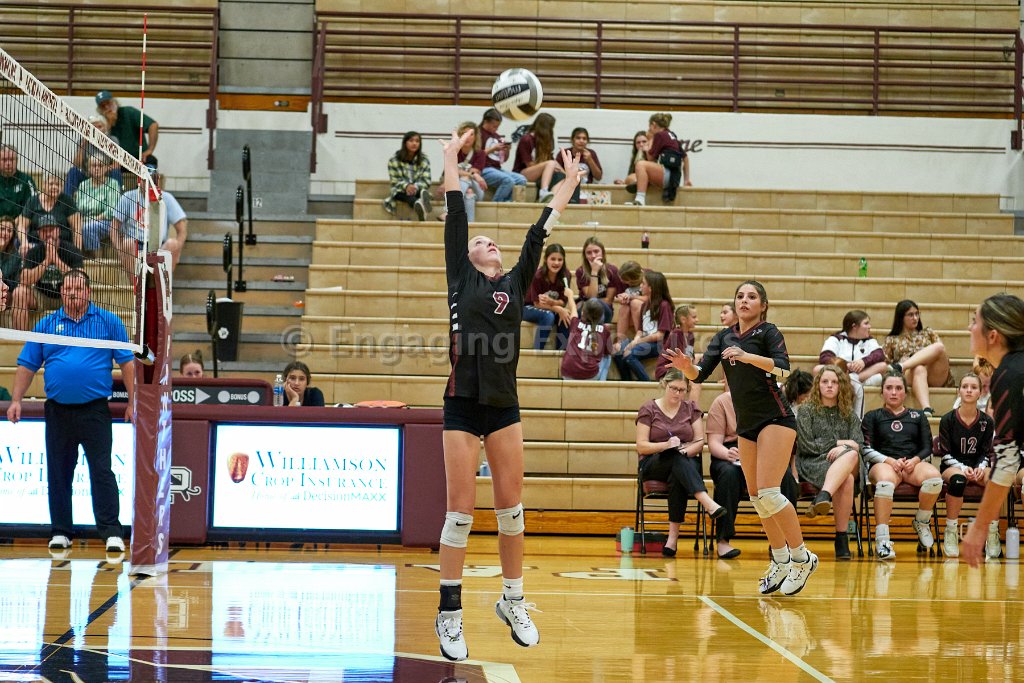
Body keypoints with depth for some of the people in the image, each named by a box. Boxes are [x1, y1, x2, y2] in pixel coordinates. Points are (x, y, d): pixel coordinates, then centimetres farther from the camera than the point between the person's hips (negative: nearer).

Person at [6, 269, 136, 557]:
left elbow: (127, 362, 3)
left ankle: (111, 532, -8)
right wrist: (16, 400, 0)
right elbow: (27, 365, 9)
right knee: (58, 473, 7)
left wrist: (133, 402, -4)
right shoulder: (46, 325, 8)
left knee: (101, 471, -7)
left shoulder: (108, 322, 4)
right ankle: (60, 531, 16)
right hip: (57, 411, 3)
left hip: (95, 411, -3)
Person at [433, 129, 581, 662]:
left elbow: (539, 233, 14)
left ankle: (513, 601, 19)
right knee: (460, 510, -4)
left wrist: (568, 185, 15)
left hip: (504, 407, 3)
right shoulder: (460, 278, 6)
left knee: (511, 506, 5)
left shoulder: (515, 284, 13)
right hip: (463, 404, -3)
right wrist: (451, 158, 7)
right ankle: (449, 613, 1)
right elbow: (455, 216, 5)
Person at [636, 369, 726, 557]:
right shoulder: (648, 410, 6)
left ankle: (673, 535, -43)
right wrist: (666, 445, -19)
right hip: (653, 466, -2)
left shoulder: (691, 408, 13)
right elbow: (641, 446, -2)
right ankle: (708, 503, -57)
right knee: (677, 456, -38)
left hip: (687, 464, 2)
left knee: (677, 478, -38)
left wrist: (685, 449, -17)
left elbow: (700, 442, 5)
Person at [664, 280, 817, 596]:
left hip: (775, 418, -7)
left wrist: (747, 356, -33)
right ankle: (781, 562, 19)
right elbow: (700, 374, 5)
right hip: (746, 425, 7)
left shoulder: (768, 332, -5)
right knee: (756, 497, 7)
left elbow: (782, 366, -22)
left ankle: (801, 557, -6)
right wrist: (685, 365, -17)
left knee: (768, 493, -17)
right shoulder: (724, 337, 11)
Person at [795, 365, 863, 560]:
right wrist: (838, 443, -4)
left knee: (851, 455, -37)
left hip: (845, 463, 3)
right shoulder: (806, 410, 10)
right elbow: (806, 445, -1)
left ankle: (823, 497, -52)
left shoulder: (849, 414, 20)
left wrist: (842, 450, -15)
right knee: (846, 481, -37)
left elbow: (858, 444, 7)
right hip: (812, 464, -3)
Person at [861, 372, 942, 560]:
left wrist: (915, 460, -8)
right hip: (883, 463, -2)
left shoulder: (918, 416, 25)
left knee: (934, 477, -34)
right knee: (886, 482, -41)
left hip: (914, 463, 2)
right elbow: (866, 449, 7)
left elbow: (927, 448, 15)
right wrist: (890, 461, -11)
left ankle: (921, 522, -8)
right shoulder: (873, 416, 19)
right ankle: (882, 540, -45)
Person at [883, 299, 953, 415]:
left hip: (936, 377, 2)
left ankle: (900, 367, -42)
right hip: (909, 376, -2)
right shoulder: (892, 340, 22)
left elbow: (940, 349, 17)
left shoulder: (927, 333, 29)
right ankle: (926, 409, -64)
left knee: (938, 347, -28)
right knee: (919, 369, -41)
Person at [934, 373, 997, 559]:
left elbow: (987, 453, 5)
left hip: (978, 467, 2)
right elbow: (945, 454, -3)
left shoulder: (987, 421, 3)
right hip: (953, 466, -2)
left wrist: (980, 467, -16)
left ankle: (992, 534, -24)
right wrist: (962, 467, -19)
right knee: (957, 479, -40)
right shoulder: (948, 420, -2)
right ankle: (950, 532, -28)